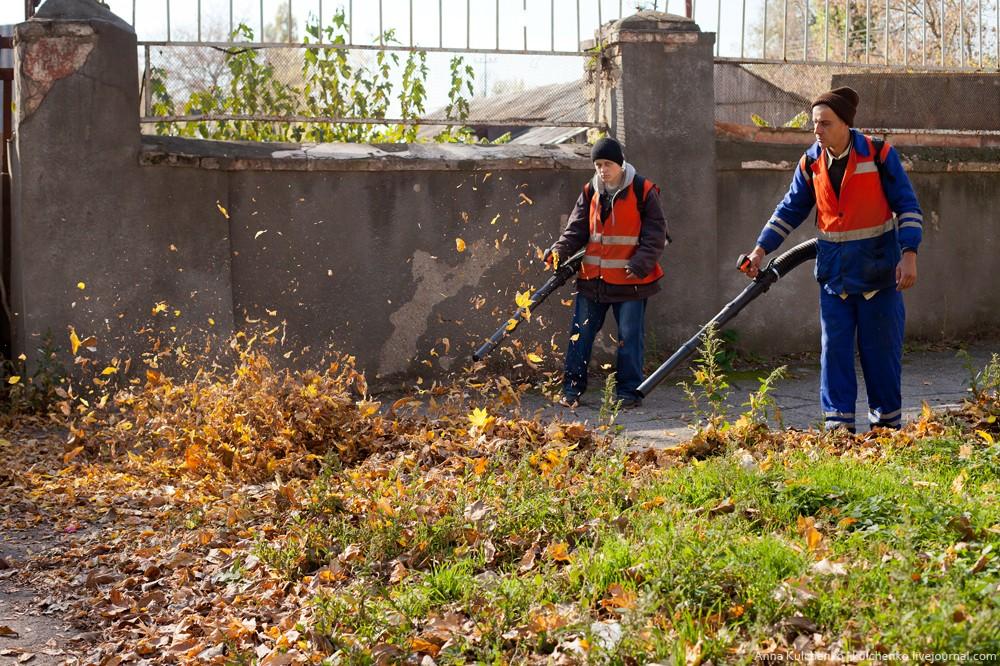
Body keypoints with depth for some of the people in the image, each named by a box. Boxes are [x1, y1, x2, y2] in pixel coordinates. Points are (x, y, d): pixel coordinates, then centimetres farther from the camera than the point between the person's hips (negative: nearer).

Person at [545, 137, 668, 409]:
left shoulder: (643, 192, -5)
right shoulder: (590, 192, 7)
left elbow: (655, 234, -5)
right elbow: (577, 229, 9)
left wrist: (641, 263, -18)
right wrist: (559, 250, -9)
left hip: (630, 281, -4)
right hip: (592, 279, 4)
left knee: (630, 336, 5)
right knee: (580, 333, 6)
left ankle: (628, 391, 15)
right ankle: (572, 389, 14)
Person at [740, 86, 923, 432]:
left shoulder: (879, 154, -10)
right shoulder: (811, 163, 2)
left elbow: (907, 206, -8)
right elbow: (790, 210, 11)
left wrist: (909, 254, -16)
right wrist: (761, 248, 4)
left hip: (877, 269, -3)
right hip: (834, 270, 3)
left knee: (881, 346, 4)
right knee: (835, 347, 0)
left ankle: (887, 418, 16)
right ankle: (838, 422, 4)